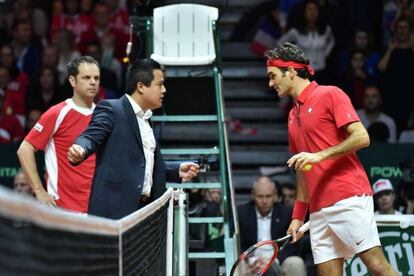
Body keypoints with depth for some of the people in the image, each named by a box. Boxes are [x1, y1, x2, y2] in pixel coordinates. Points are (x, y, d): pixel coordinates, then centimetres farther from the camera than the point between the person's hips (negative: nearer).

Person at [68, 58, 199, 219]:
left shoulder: (145, 119, 24)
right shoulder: (111, 109, -3)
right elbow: (91, 137, -16)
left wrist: (177, 171, 15)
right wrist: (80, 150, -39)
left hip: (145, 207, 9)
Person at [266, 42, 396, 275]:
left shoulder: (330, 95, -1)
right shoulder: (293, 115, 22)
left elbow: (362, 138, -10)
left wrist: (320, 155, -17)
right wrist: (298, 216, 21)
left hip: (349, 199, -7)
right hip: (319, 210, 8)